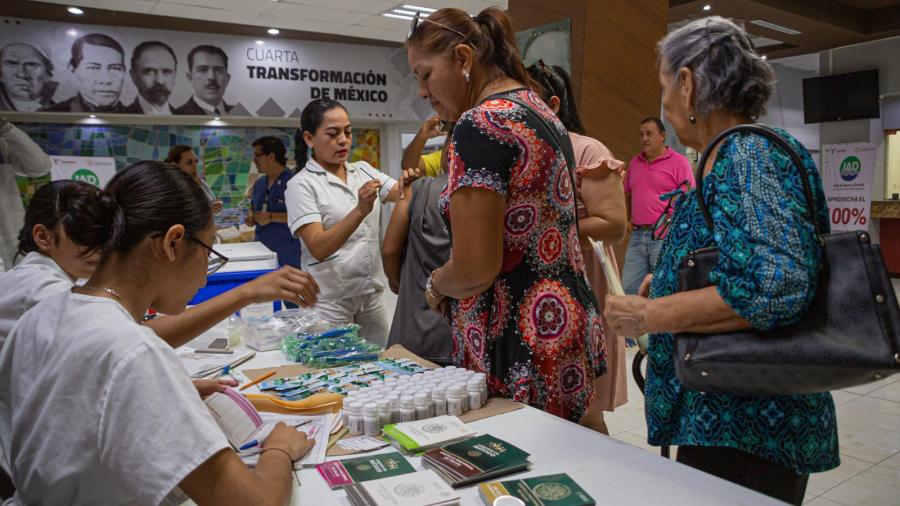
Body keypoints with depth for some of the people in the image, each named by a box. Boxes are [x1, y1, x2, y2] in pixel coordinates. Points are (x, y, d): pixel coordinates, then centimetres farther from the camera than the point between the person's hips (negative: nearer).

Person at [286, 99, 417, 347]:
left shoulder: (363, 170, 7)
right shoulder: (301, 184, -10)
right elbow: (318, 248, -21)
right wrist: (360, 210, -33)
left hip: (372, 292, 5)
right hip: (329, 299, -5)